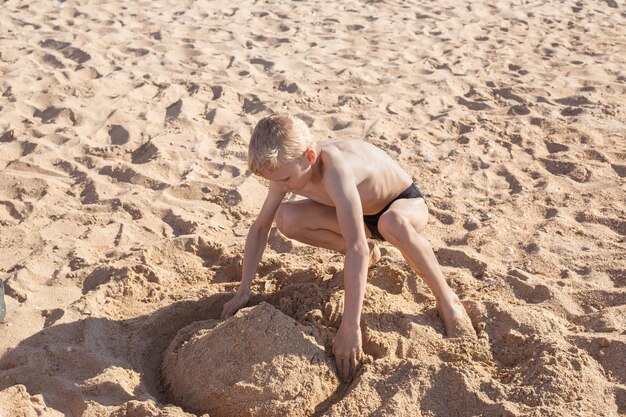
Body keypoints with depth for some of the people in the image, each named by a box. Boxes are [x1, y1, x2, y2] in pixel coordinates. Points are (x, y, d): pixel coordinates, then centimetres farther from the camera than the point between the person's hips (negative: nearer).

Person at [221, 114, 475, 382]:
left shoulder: (335, 171, -41)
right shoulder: (286, 167, -19)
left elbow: (357, 248, -47)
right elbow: (260, 227, -8)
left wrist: (350, 327, -48)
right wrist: (243, 293, -9)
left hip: (406, 203, -6)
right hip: (364, 211, 6)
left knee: (393, 224, -44)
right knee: (286, 218, -17)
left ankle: (447, 300, -20)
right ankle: (360, 257, 8)